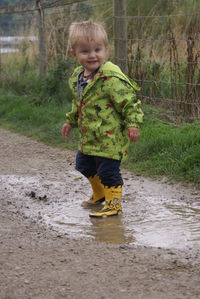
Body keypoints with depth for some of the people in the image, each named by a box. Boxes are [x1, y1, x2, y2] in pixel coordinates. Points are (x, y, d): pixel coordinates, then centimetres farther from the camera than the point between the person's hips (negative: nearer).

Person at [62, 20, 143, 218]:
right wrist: (71, 121, 28)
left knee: (107, 171, -4)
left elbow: (129, 101, -21)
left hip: (110, 138, -9)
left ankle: (113, 204, 14)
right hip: (89, 138, 9)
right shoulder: (77, 77, 5)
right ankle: (99, 194, 46)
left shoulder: (111, 78, -23)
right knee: (84, 165, 23)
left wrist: (133, 124, -26)